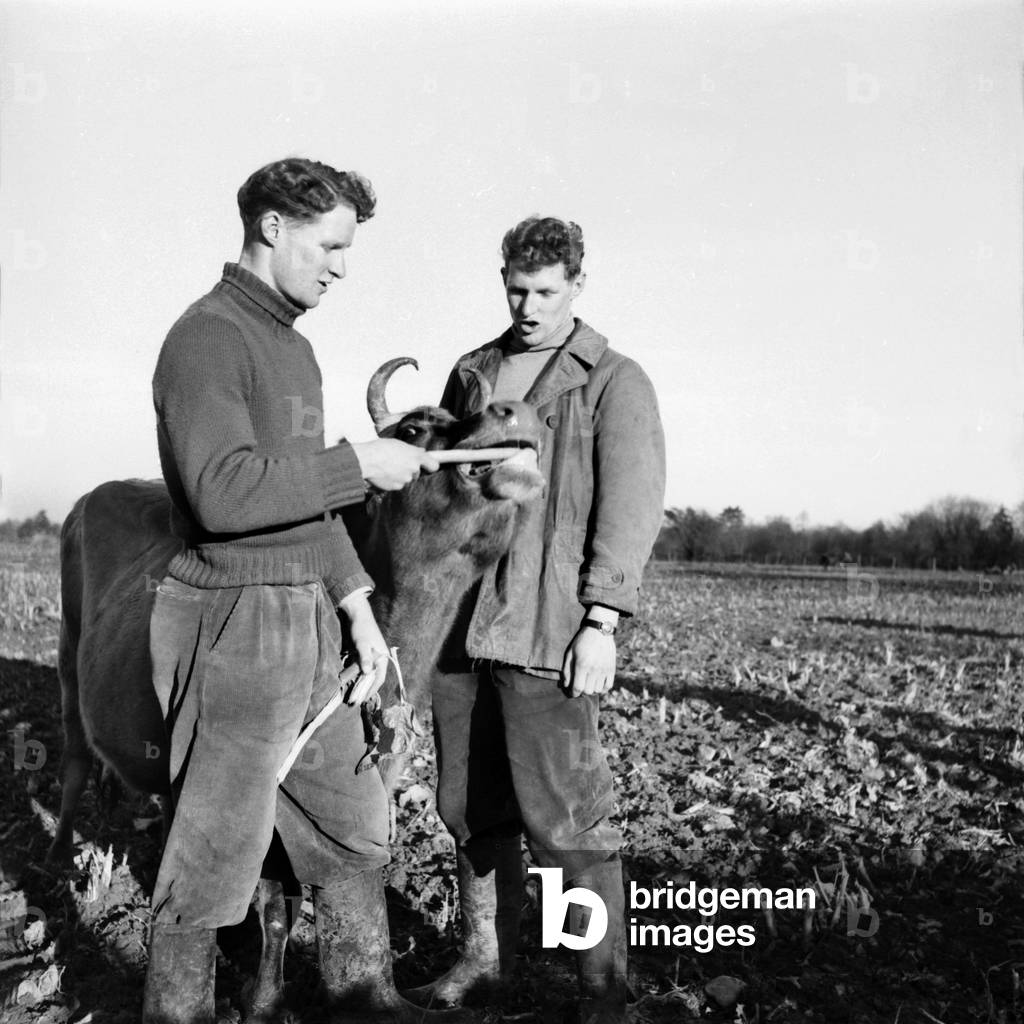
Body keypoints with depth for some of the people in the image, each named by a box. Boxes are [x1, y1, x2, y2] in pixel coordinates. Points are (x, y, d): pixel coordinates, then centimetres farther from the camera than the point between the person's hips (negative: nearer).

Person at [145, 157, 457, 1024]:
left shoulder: (295, 347, 15)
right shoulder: (208, 338, -14)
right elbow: (223, 491, -26)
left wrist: (358, 610, 14)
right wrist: (359, 465, -19)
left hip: (308, 620, 9)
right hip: (236, 624, -9)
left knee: (353, 817, 18)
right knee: (218, 847, 3)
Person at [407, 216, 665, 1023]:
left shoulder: (615, 383, 0)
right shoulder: (471, 374, 16)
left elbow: (631, 510, -7)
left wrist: (602, 625, -14)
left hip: (545, 633, -5)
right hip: (459, 624, 6)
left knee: (565, 817, -5)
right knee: (471, 805, 12)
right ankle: (486, 955, 28)